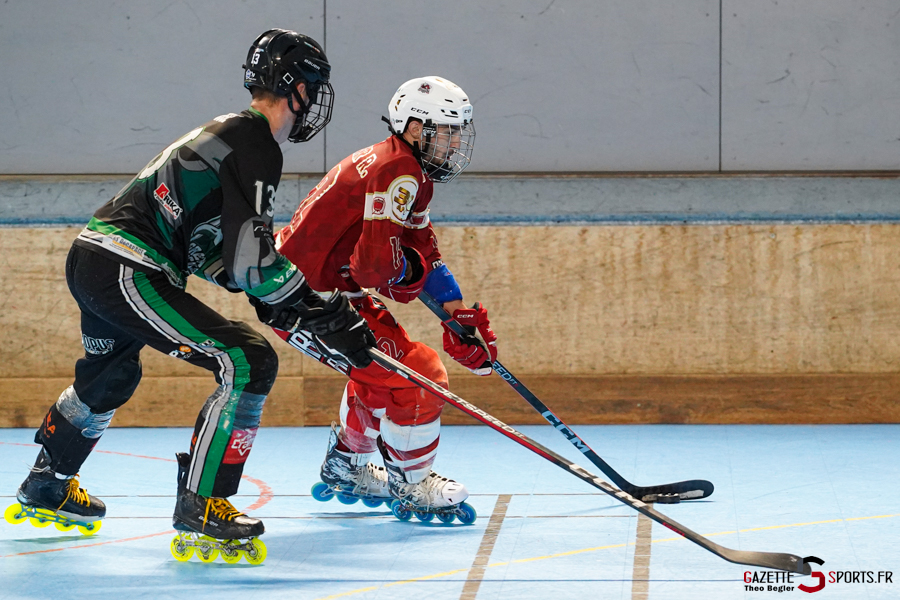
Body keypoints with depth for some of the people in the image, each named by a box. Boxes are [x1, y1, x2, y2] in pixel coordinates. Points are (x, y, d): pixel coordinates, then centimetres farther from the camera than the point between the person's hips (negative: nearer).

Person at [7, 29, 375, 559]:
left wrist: (278, 300, 15)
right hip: (126, 273, -11)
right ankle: (200, 505, -10)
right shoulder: (256, 146, -13)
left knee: (109, 377, 35)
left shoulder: (227, 134, 19)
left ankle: (47, 486, 55)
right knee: (247, 362, -14)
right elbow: (251, 262, -20)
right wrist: (331, 316, -12)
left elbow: (216, 249, 22)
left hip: (90, 259, 11)